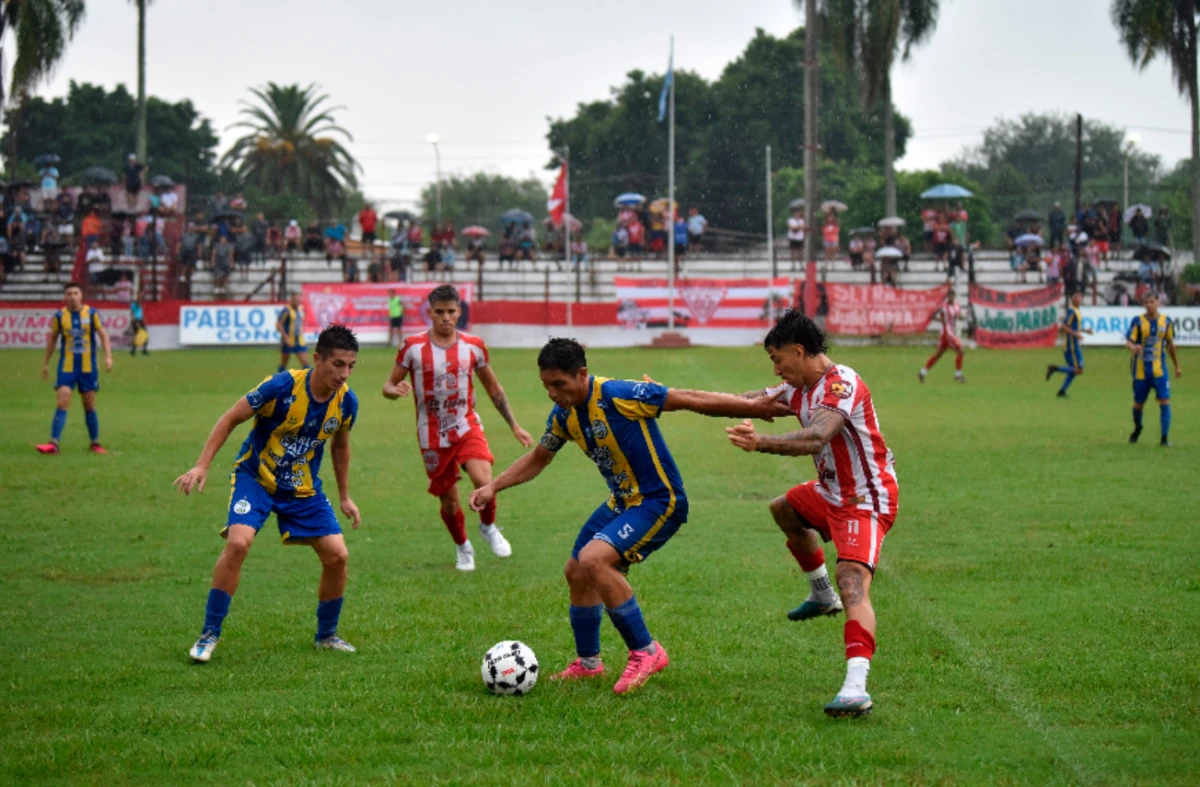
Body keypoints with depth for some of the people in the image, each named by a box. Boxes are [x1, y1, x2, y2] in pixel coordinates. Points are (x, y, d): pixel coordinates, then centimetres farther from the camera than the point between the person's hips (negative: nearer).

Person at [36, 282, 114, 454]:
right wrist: (46, 363, 13)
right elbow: (52, 339, 11)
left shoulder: (92, 313, -2)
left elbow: (103, 335, -3)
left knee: (89, 406, 7)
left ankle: (95, 443, 19)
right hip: (66, 367, 0)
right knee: (61, 404, -13)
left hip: (88, 367, 0)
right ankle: (53, 443, -15)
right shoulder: (59, 316, 0)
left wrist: (108, 356, -16)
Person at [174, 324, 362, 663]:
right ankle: (209, 635, -14)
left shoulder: (346, 402, -10)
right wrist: (201, 466, -20)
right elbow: (230, 419, -14)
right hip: (255, 477, -4)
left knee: (337, 555, -5)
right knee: (238, 543, -26)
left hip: (304, 488, 4)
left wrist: (344, 497, 17)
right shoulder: (282, 386, -25)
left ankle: (326, 635, 19)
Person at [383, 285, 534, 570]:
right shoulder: (414, 347, -5)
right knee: (449, 500, 6)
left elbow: (493, 388, 13)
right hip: (432, 436, 0)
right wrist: (395, 390, -25)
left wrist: (514, 426, 12)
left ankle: (488, 527, 5)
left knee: (482, 478, -25)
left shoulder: (473, 346, 1)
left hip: (467, 427, 0)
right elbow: (389, 385, 0)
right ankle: (463, 548, 34)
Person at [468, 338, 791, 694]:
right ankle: (588, 663, 33)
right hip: (622, 502, 9)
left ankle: (646, 652, -14)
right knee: (577, 572, 14)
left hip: (660, 502, -9)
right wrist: (493, 487, 8)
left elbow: (688, 399, -21)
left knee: (593, 560, -25)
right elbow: (538, 458, 19)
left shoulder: (618, 396, -25)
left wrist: (752, 407, -18)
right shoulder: (563, 415, 0)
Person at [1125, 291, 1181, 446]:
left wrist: (1177, 366, 19)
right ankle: (1137, 429, 38)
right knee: (1138, 404, 9)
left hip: (1159, 369, 1)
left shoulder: (1166, 321, 2)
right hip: (1141, 370, -1)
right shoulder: (1138, 322, -6)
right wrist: (1133, 347, -39)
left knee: (1164, 401, -12)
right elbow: (1128, 341, -15)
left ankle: (1164, 438, -6)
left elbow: (1170, 344, 14)